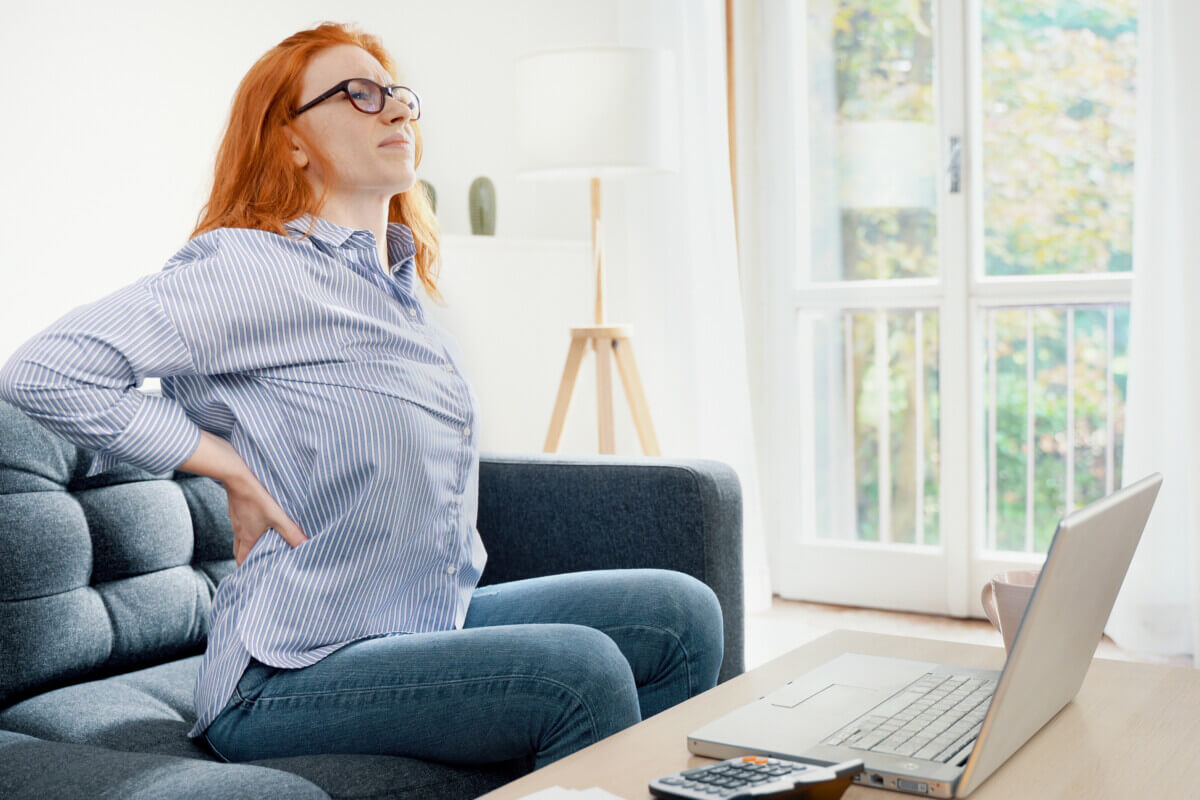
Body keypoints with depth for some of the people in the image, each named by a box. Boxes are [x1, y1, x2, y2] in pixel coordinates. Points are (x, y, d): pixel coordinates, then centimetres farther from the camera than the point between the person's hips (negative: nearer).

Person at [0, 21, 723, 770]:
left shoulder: (400, 280, 14)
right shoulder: (254, 268, -13)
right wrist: (233, 469, -17)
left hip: (433, 625, 9)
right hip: (292, 673, -8)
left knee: (680, 612, 1)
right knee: (581, 673, -27)